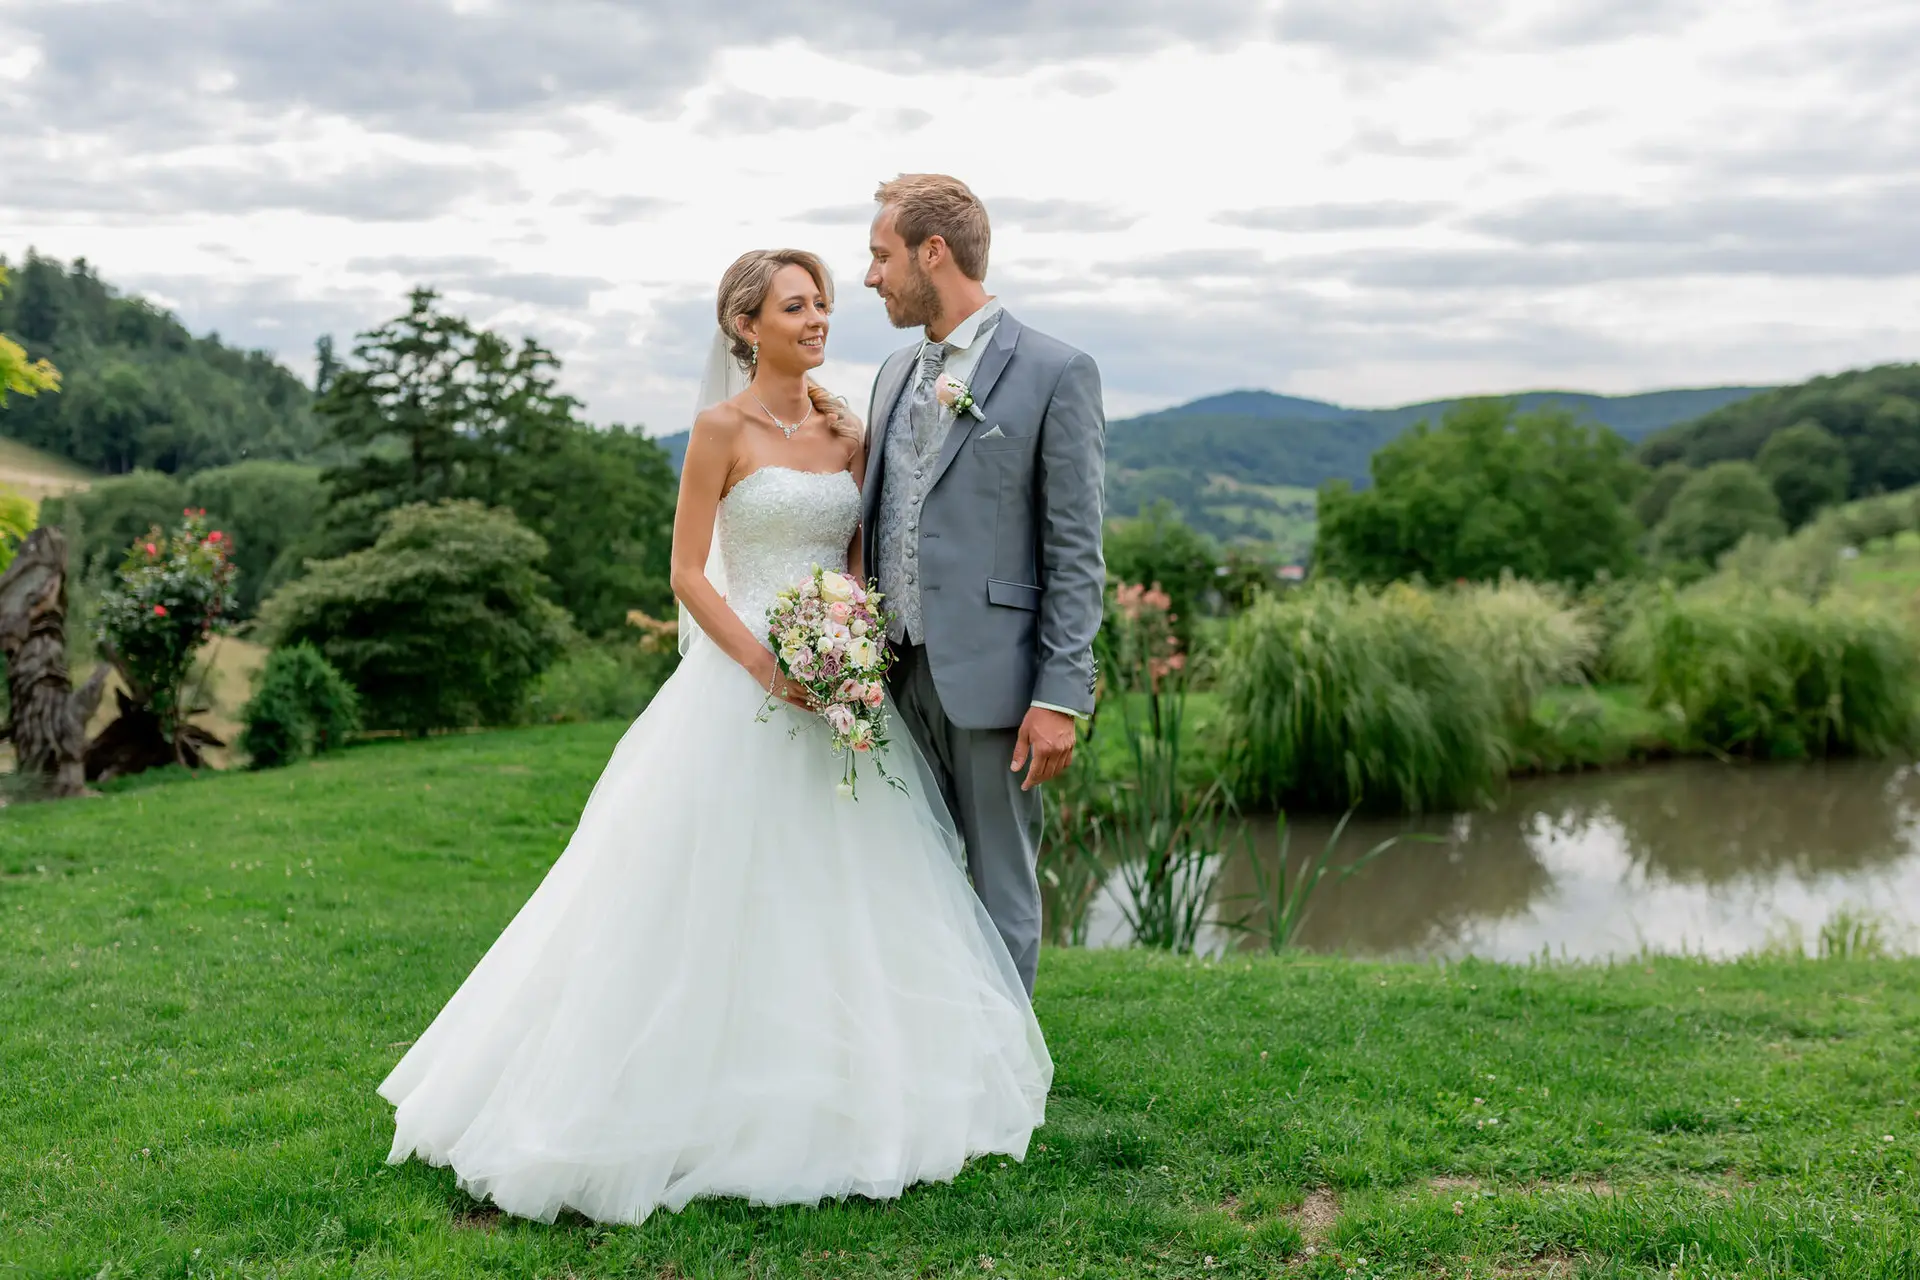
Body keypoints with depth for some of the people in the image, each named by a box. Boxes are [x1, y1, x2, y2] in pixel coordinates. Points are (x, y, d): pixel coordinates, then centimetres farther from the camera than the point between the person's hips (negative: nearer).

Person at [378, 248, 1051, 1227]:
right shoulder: (723, 429, -5)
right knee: (725, 900, -1)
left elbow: (864, 560, 13)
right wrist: (768, 665, -19)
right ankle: (713, 1104, 13)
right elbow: (688, 574, -8)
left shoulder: (848, 432, 11)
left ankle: (845, 1101, 23)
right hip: (743, 683, -5)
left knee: (842, 899, 10)